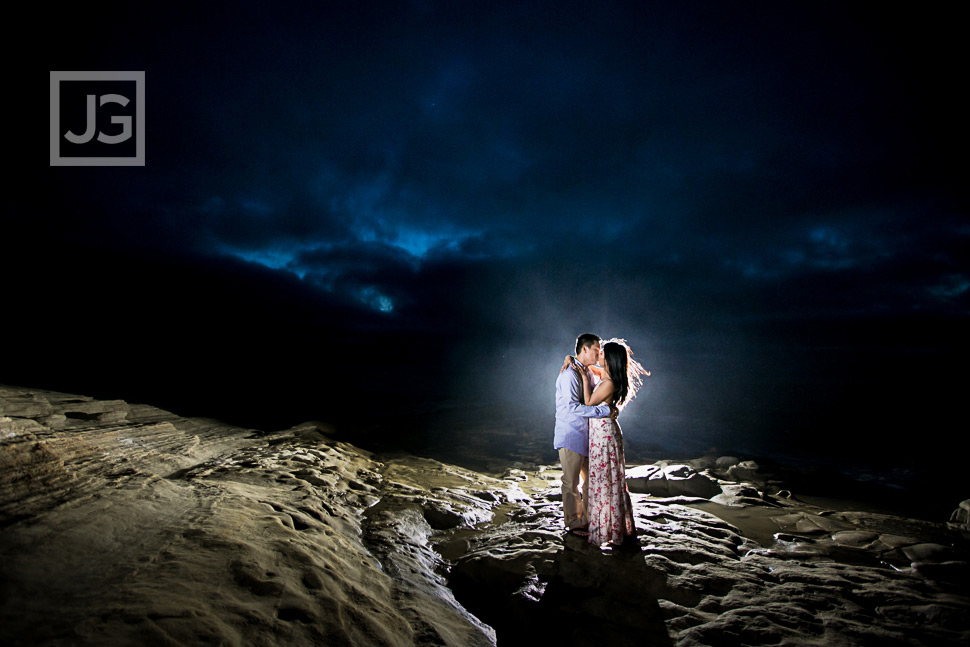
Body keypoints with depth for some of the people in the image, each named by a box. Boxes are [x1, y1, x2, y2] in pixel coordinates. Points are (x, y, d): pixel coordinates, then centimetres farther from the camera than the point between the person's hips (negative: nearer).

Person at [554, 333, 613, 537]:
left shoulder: (587, 373, 11)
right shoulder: (570, 374, -18)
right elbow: (572, 407, -26)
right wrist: (604, 410, -25)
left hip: (586, 435, 9)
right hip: (571, 436, -9)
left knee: (590, 479, 17)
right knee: (571, 482, 4)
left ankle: (588, 519, 32)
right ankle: (573, 524, 19)